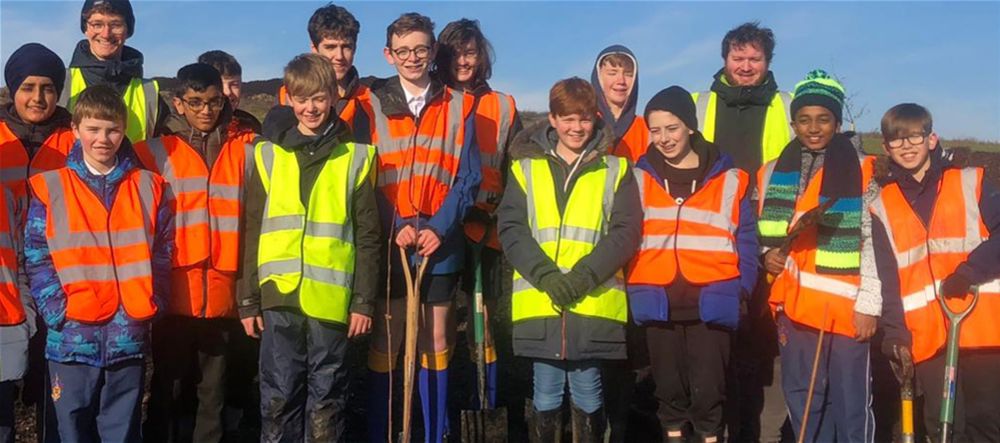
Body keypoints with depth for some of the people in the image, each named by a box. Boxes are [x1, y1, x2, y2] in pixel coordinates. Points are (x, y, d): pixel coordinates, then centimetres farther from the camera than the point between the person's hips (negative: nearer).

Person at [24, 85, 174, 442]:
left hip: (130, 337, 1)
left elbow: (162, 252, 6)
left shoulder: (149, 187, 5)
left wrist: (149, 308, -4)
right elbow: (37, 258, -1)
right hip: (72, 337, -1)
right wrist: (58, 314, -11)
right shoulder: (49, 188, 1)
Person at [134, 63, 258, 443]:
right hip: (175, 294, -1)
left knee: (213, 393, 12)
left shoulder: (245, 148, 5)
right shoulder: (157, 151, 3)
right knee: (167, 391, 9)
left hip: (223, 295, 1)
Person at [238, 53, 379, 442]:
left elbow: (368, 236, 2)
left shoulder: (356, 156, 2)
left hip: (332, 299, -1)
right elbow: (252, 232, 8)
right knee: (278, 395, 8)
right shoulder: (269, 153, 6)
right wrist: (249, 299, 4)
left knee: (326, 397, 10)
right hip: (279, 296, 1)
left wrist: (363, 300, -2)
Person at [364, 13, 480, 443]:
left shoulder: (459, 106, 5)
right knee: (384, 343, 4)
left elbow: (468, 178, 0)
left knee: (436, 343, 9)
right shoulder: (372, 105, 3)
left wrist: (439, 229, -11)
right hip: (386, 246, -1)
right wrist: (394, 228, -12)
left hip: (441, 246, 1)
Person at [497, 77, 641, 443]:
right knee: (545, 395, 8)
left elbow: (627, 230, -1)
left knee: (588, 394, 8)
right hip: (539, 301, 1)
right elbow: (510, 228, 1)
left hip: (594, 301, 0)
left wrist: (585, 274, -13)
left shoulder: (615, 169, 7)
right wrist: (545, 275, -13)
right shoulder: (527, 166, 8)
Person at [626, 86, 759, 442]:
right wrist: (630, 287, -3)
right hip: (658, 301, 2)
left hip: (711, 300, -2)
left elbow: (746, 238, 4)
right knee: (668, 383, 11)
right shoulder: (639, 178, 6)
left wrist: (742, 289, -5)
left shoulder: (728, 178, 2)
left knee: (708, 386, 1)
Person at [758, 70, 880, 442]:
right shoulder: (773, 173, 10)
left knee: (851, 402, 2)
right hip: (795, 305, 4)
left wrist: (868, 302, -10)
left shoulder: (862, 172, -2)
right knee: (803, 402, 13)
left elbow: (874, 243, -5)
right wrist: (768, 255, -2)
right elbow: (762, 234, 18)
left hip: (846, 306, -4)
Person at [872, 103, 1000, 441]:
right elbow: (886, 277, 4)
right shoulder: (882, 206, 9)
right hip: (927, 335, 1)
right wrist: (894, 332, -6)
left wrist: (971, 270, -19)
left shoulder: (971, 183, 6)